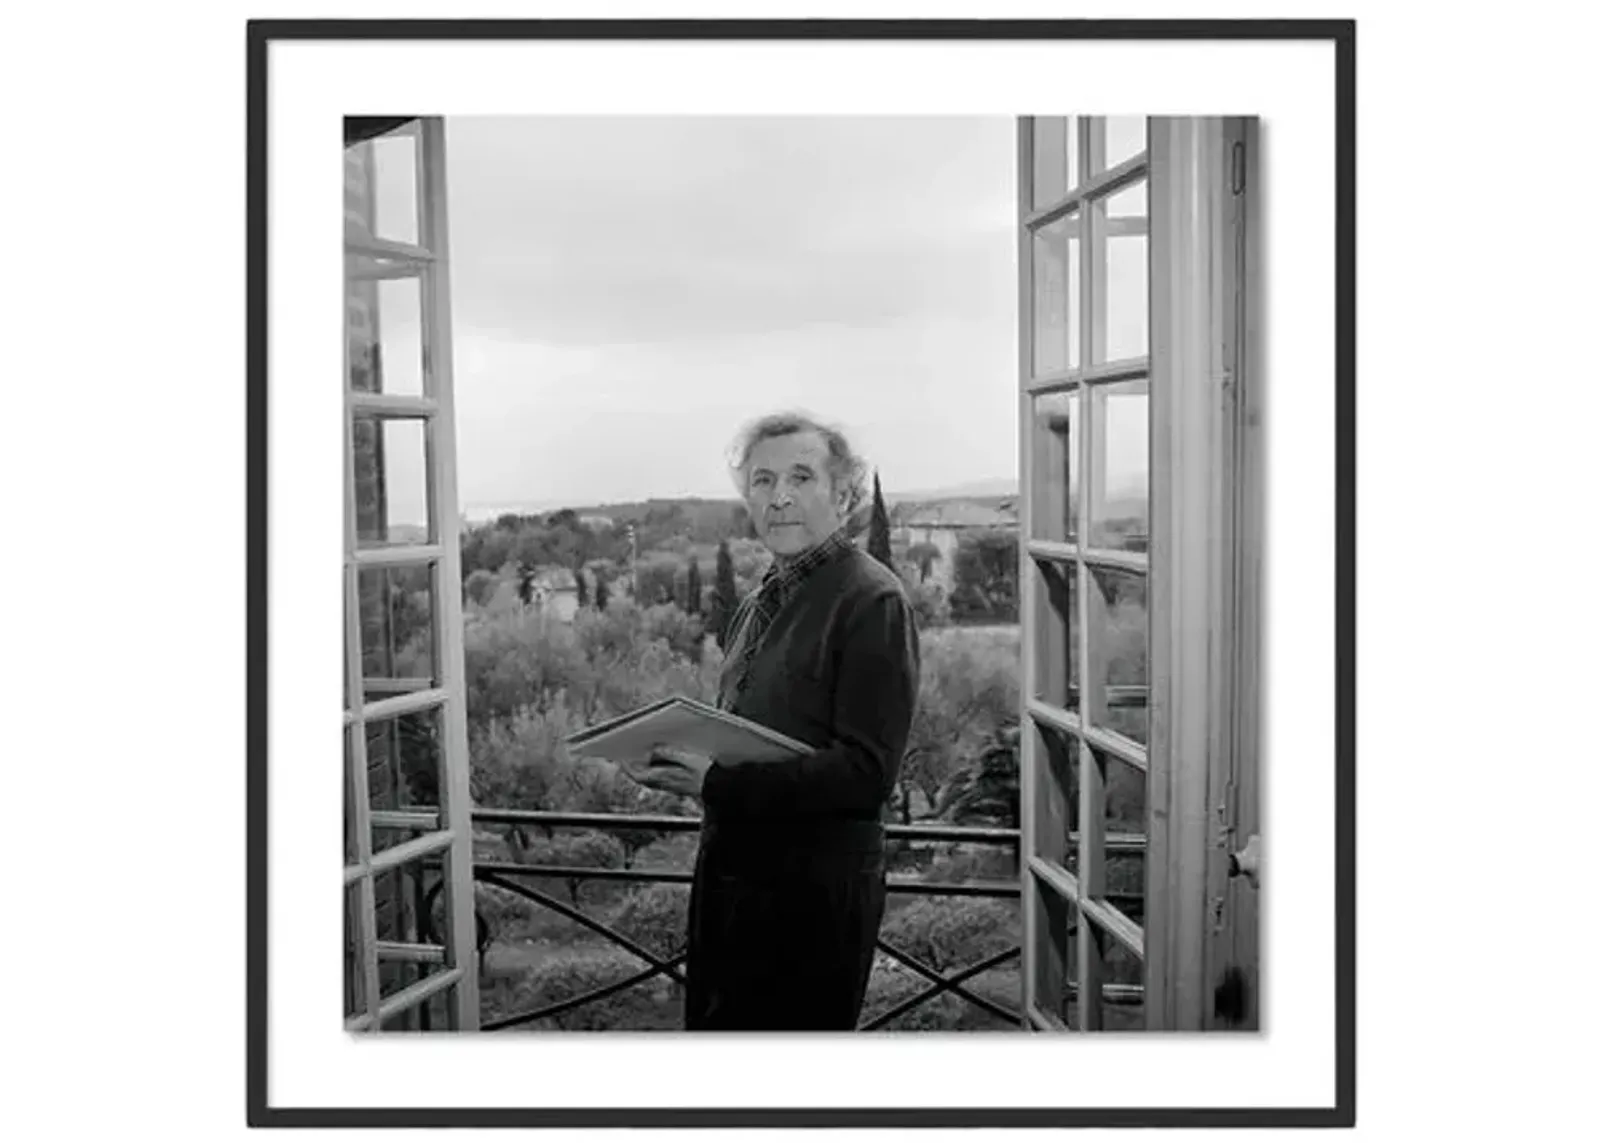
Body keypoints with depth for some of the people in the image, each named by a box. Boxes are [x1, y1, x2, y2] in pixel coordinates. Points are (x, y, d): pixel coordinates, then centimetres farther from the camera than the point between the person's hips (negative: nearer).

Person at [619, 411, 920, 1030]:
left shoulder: (872, 600, -13)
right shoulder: (758, 605, 14)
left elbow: (866, 771, -20)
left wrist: (718, 782, -25)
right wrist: (672, 760, -1)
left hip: (815, 889, -8)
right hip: (729, 873, 8)